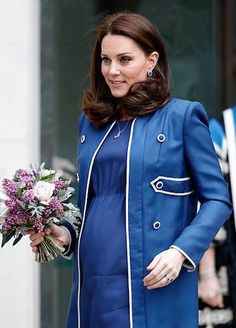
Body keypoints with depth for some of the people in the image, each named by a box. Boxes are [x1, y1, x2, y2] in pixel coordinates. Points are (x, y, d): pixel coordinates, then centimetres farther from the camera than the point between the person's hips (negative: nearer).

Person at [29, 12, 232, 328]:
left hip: (151, 286, -5)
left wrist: (180, 251, -15)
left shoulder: (182, 116, -2)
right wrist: (65, 234, 4)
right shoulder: (92, 120, 15)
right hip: (91, 284, 5)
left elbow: (217, 199, -2)